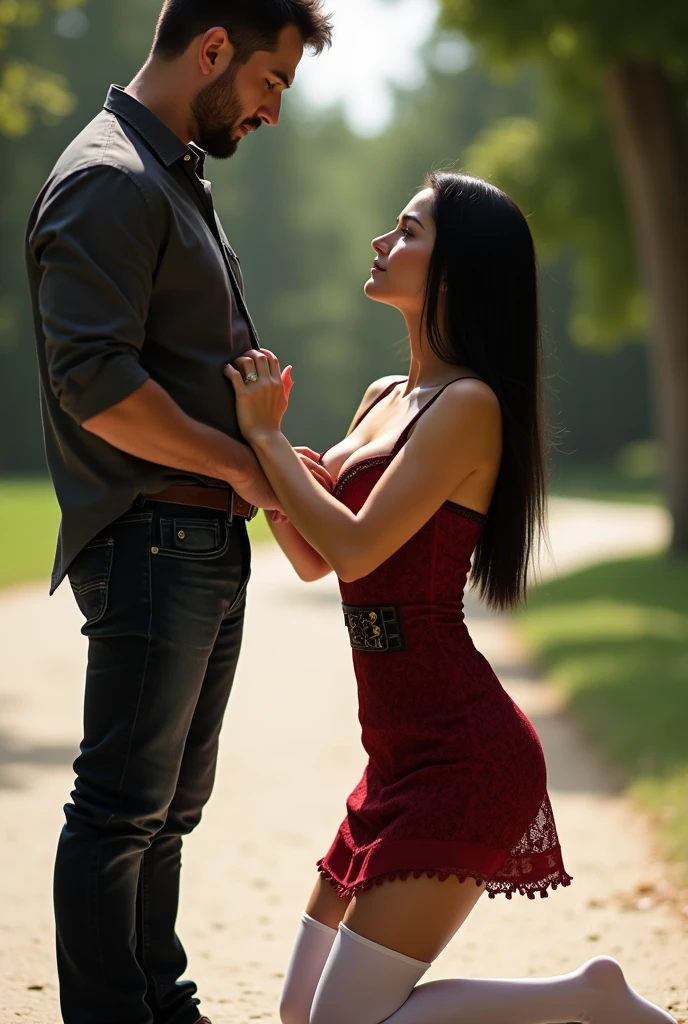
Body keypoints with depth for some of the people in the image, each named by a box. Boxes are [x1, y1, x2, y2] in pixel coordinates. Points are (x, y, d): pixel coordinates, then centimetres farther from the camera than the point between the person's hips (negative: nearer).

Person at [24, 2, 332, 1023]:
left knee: (171, 802, 16)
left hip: (209, 538, 10)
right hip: (152, 541, -10)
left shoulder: (178, 176, 20)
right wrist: (243, 465, -15)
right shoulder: (109, 182, -13)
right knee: (123, 806, -5)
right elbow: (97, 385, -23)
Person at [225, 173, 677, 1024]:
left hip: (460, 754, -9)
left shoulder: (469, 404, -13)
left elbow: (355, 548, -20)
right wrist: (263, 438, 5)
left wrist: (264, 435, -9)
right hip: (406, 753, 9)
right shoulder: (384, 400, 14)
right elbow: (312, 559, 16)